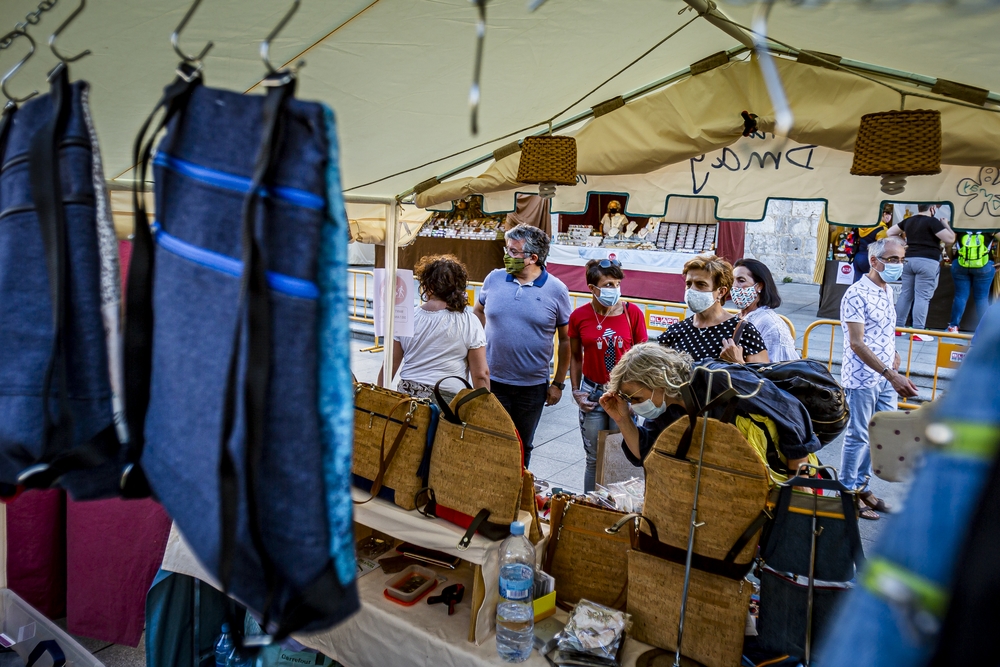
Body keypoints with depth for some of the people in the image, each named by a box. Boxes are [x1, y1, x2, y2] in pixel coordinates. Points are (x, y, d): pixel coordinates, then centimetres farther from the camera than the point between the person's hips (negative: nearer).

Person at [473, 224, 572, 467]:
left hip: (532, 387, -1)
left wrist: (558, 383, -1)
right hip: (491, 382, 1)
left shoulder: (556, 290, -7)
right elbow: (479, 312, 16)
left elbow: (566, 340, -1)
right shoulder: (494, 278, -1)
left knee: (522, 448, 16)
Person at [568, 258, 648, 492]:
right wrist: (576, 391, 1)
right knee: (594, 459, 9)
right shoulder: (579, 316, -3)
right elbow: (575, 357, 8)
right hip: (593, 394, 1)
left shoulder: (632, 312, -7)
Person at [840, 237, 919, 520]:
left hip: (886, 378, 8)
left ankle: (861, 483, 30)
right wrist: (892, 375, -25)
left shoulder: (888, 291, 10)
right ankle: (847, 491, 19)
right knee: (858, 437, 3)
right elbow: (856, 343, -21)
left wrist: (894, 356, 4)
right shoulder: (857, 294, -17)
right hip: (862, 379, -8)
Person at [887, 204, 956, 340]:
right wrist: (945, 225, 5)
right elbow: (950, 239, -11)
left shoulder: (908, 221, 12)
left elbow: (890, 232, 23)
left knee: (906, 294, 12)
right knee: (922, 296, -7)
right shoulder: (932, 221, -8)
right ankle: (918, 331, -9)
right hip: (927, 261, -7)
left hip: (909, 259, 7)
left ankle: (897, 326, 14)